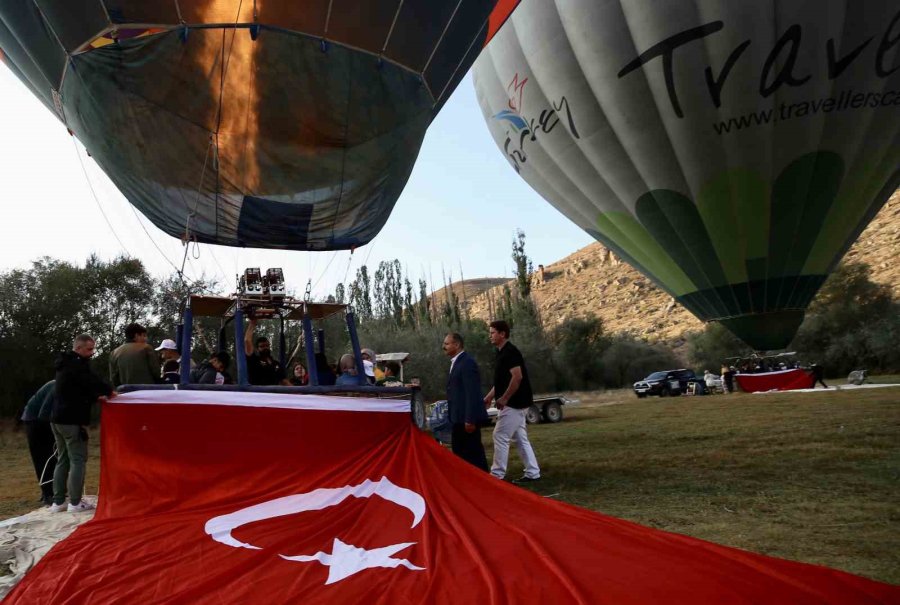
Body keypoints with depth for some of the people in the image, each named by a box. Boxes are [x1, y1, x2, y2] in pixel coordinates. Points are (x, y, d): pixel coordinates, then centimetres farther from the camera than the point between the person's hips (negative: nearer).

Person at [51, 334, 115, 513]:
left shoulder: (66, 363, 17)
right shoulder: (77, 364, -15)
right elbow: (93, 380, -22)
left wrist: (96, 397, 10)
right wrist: (109, 391, -5)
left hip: (58, 418, 10)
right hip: (72, 420, -10)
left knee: (63, 460, 13)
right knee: (78, 460, -4)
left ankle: (58, 502, 16)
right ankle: (75, 502, -1)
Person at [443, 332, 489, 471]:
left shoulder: (467, 362, -16)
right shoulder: (456, 362, 15)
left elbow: (472, 393, -21)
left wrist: (470, 419, -23)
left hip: (467, 419, -10)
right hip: (459, 418, 10)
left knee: (474, 453, -1)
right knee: (459, 452, 17)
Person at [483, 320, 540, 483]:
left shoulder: (510, 352, -16)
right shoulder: (502, 353, 15)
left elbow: (517, 377, -25)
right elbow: (501, 381, 21)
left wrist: (504, 398, -19)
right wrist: (488, 397, 18)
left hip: (513, 403, -10)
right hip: (516, 403, 10)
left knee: (500, 436, -5)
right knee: (520, 438, 12)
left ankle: (497, 474, 3)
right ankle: (532, 472, 17)